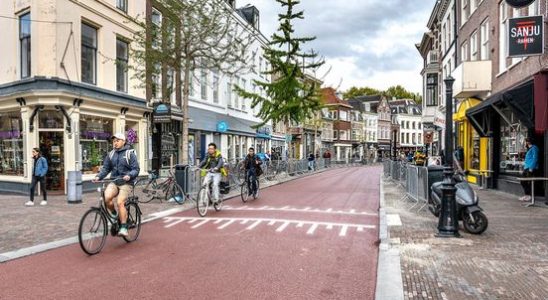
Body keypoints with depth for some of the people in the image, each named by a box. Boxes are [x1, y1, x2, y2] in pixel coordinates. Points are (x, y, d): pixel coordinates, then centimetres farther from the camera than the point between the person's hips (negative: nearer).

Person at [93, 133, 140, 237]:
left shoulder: (130, 153, -1)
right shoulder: (110, 154, 13)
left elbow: (136, 169, -6)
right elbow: (105, 168, 12)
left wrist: (129, 175, -25)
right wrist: (98, 177, -6)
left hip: (126, 182, -4)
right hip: (114, 181, 4)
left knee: (120, 202, -19)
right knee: (107, 197, -23)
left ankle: (123, 227, -9)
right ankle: (114, 216, 4)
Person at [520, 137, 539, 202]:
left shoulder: (534, 148, -8)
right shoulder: (529, 149, 21)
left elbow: (535, 158, -16)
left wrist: (531, 168, -20)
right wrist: (524, 167, 18)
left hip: (531, 168, -10)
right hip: (526, 168, 10)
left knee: (530, 182, -7)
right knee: (523, 181, 10)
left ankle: (530, 196, -1)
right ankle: (527, 195, 16)